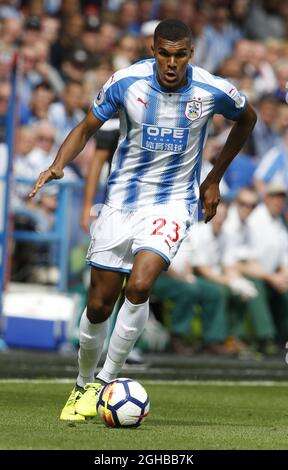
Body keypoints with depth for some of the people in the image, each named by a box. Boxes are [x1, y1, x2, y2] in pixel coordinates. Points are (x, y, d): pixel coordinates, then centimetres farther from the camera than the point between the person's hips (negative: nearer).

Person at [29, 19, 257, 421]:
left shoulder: (214, 92, -11)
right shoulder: (126, 82, -11)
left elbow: (247, 119, 12)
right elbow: (87, 128, 3)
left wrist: (214, 179, 13)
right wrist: (58, 165, -16)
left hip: (173, 202, -2)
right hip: (121, 201, 2)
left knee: (139, 285, -26)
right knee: (99, 306, 4)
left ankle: (106, 381, -11)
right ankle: (83, 385, 28)